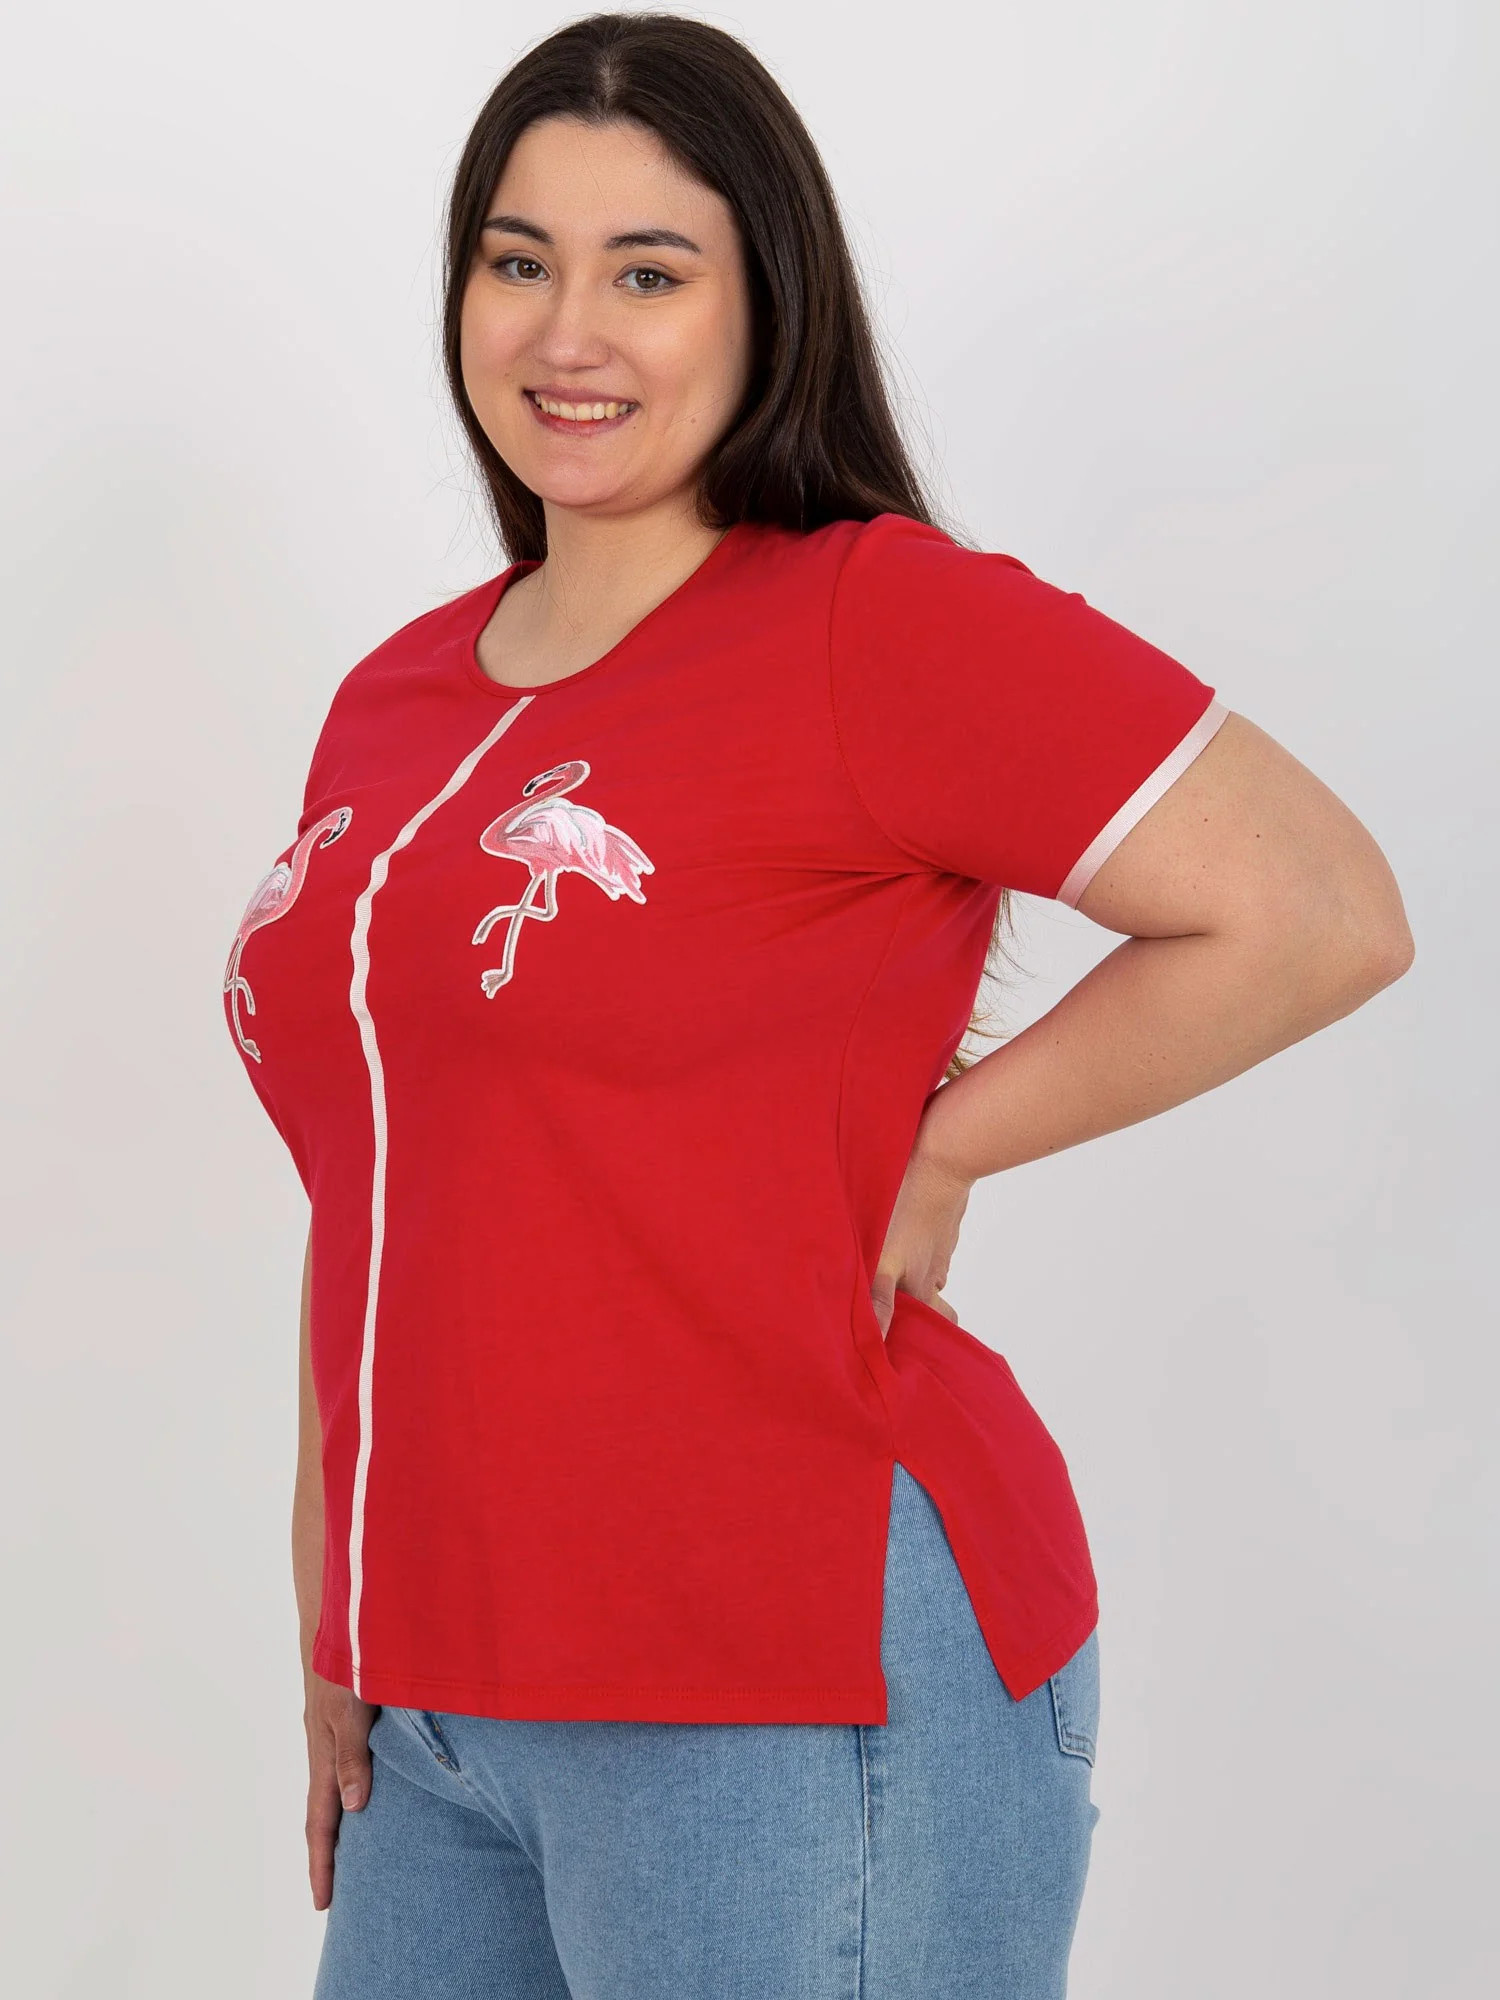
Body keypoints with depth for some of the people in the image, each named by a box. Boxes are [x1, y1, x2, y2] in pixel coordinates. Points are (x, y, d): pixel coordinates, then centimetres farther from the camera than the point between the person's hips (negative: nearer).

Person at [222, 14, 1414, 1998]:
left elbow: (1316, 915, -14)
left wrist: (935, 1148, -9)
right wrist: (337, 1631, 16)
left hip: (800, 1697, -7)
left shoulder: (882, 625, -9)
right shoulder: (396, 702, 13)